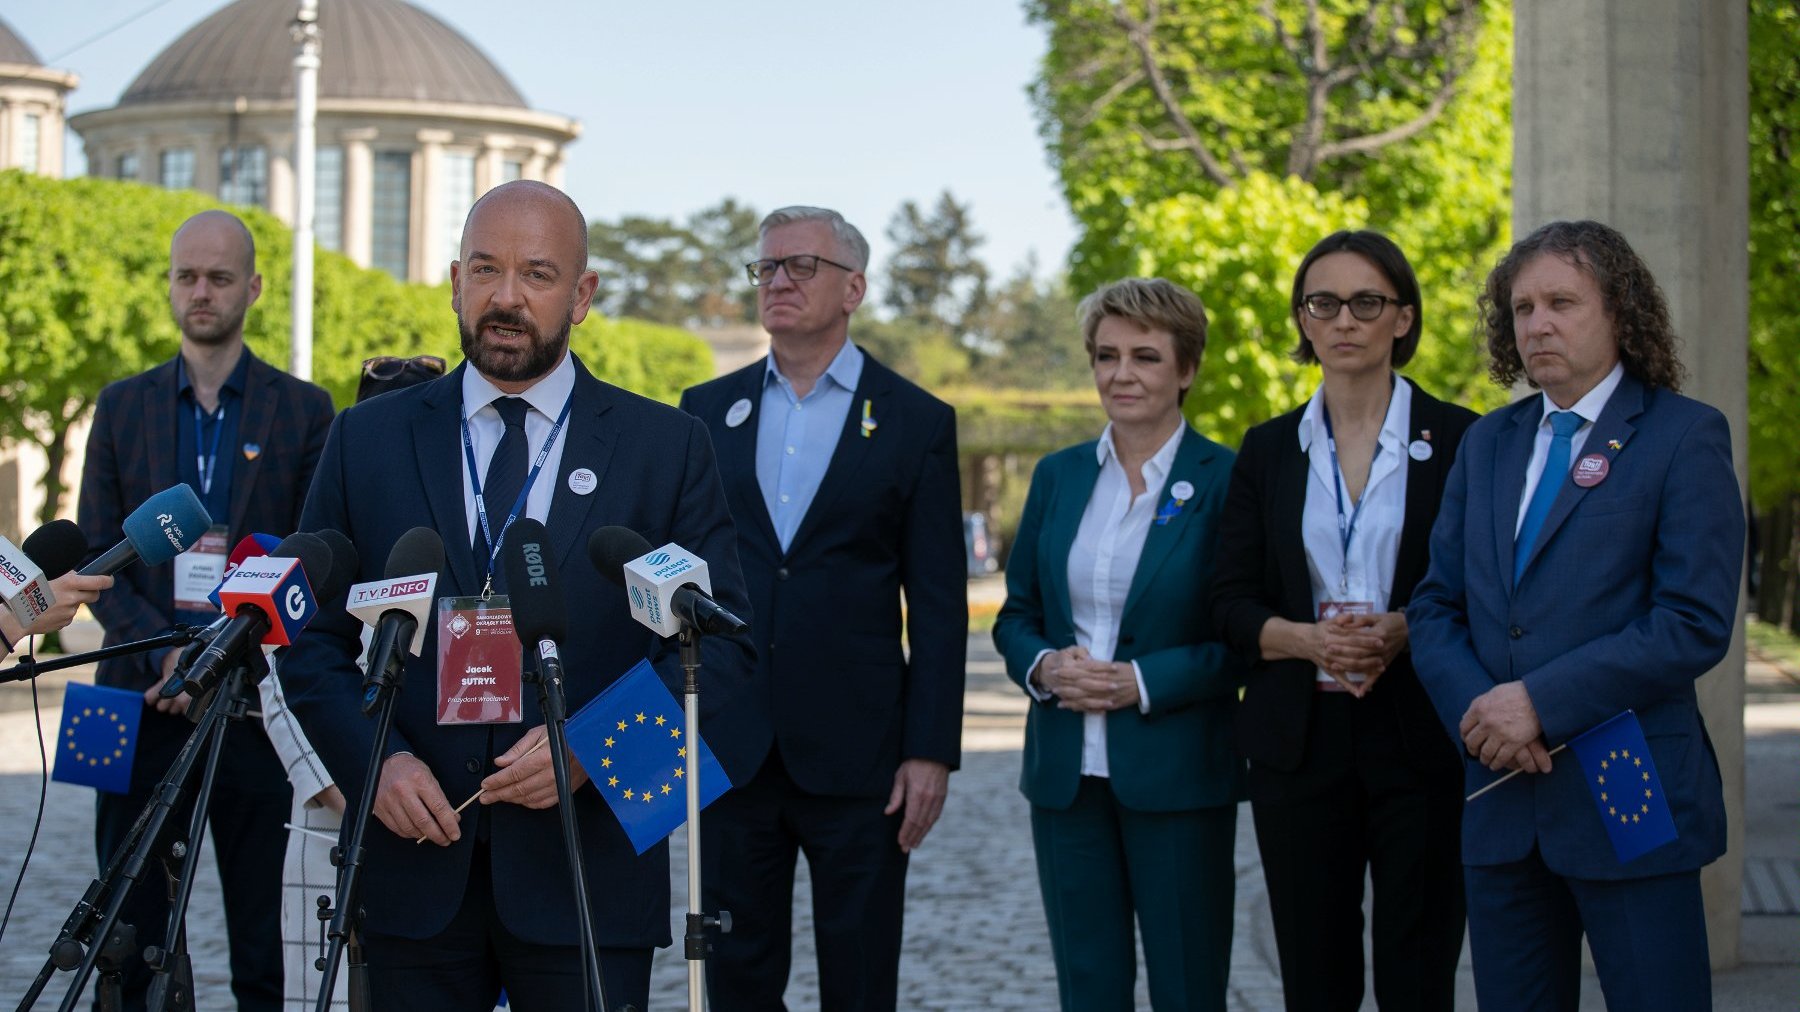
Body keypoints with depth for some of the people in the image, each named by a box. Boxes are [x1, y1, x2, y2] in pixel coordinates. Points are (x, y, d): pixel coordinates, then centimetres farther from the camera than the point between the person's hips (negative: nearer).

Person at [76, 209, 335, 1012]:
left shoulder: (303, 411, 7)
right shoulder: (123, 406, 12)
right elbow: (96, 555, 7)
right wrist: (164, 654, -10)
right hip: (141, 698, 1)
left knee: (259, 943, 2)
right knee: (128, 931, 1)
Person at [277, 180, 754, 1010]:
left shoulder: (668, 449, 4)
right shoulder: (368, 439, 8)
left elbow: (721, 642, 1)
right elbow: (312, 639, 8)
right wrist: (373, 760, -9)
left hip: (586, 871, -1)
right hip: (416, 861, 1)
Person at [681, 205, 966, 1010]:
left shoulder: (917, 422, 1)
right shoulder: (707, 410, 9)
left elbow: (938, 605, -1)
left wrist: (931, 752, -7)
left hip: (856, 754, -2)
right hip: (731, 748, 2)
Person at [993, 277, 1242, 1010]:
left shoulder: (1225, 481, -6)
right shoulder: (1058, 476, 10)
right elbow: (1016, 613, 13)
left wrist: (1142, 682, -18)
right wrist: (1043, 666, -8)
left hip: (1176, 775, -4)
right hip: (1067, 774, 4)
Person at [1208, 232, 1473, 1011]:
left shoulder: (1457, 440, 1)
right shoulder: (1268, 449, 10)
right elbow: (1231, 603, 6)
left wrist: (1402, 631, -18)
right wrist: (1306, 639, -13)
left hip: (1420, 740, -2)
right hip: (1299, 741, 2)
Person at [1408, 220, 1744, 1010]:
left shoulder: (1683, 435, -3)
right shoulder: (1486, 443, 14)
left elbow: (1695, 623, -13)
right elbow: (1435, 607, 12)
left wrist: (1542, 701, -17)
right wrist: (1476, 709, -8)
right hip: (1503, 803, 5)